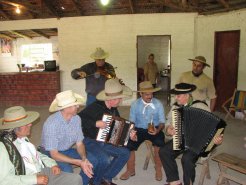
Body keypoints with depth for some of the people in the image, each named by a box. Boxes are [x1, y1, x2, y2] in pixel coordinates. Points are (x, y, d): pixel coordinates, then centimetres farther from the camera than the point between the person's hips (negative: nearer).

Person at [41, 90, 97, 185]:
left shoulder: (76, 119, -12)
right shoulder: (51, 123, -30)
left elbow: (79, 143, -4)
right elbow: (54, 154, -28)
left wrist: (84, 158, -24)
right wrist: (79, 162, -34)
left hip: (68, 150, 6)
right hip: (51, 154, -6)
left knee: (93, 161, -11)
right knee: (67, 170, -32)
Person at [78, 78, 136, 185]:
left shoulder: (114, 109, 5)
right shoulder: (95, 107, -21)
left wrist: (129, 135, 2)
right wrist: (95, 123, -31)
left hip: (105, 142, 8)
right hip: (89, 141, -8)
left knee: (125, 153, -6)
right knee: (105, 159, -31)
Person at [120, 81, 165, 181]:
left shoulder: (158, 104, -2)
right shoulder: (135, 104, 0)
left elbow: (162, 122, -2)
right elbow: (132, 121, 1)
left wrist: (158, 130, -24)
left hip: (155, 129, -1)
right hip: (139, 129, 1)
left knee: (159, 143, -30)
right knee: (129, 145, -23)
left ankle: (158, 169, -3)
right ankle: (130, 170, 3)